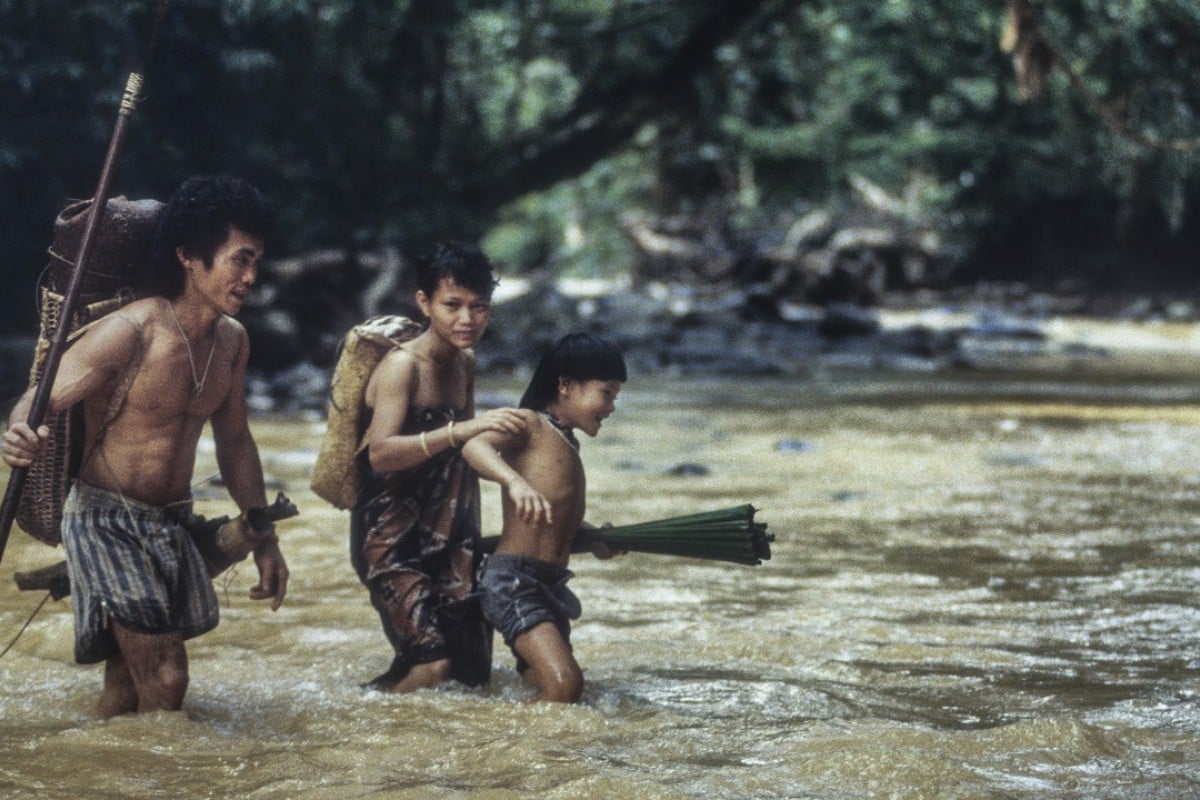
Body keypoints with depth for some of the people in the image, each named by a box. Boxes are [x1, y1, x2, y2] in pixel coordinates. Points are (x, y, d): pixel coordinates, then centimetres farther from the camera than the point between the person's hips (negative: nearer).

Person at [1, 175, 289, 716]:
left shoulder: (231, 342, 3)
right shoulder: (130, 333, -19)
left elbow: (234, 441, 18)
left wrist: (264, 538, 20)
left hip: (170, 526, 7)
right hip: (105, 522, -7)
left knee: (128, 690, 8)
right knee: (164, 683, -15)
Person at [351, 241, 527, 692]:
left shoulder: (465, 363, 9)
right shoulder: (403, 365, -16)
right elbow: (380, 453, -31)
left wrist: (473, 538, 15)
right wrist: (461, 430, -41)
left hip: (445, 539, 8)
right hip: (391, 539, -8)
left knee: (473, 671, 7)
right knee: (434, 663, -22)